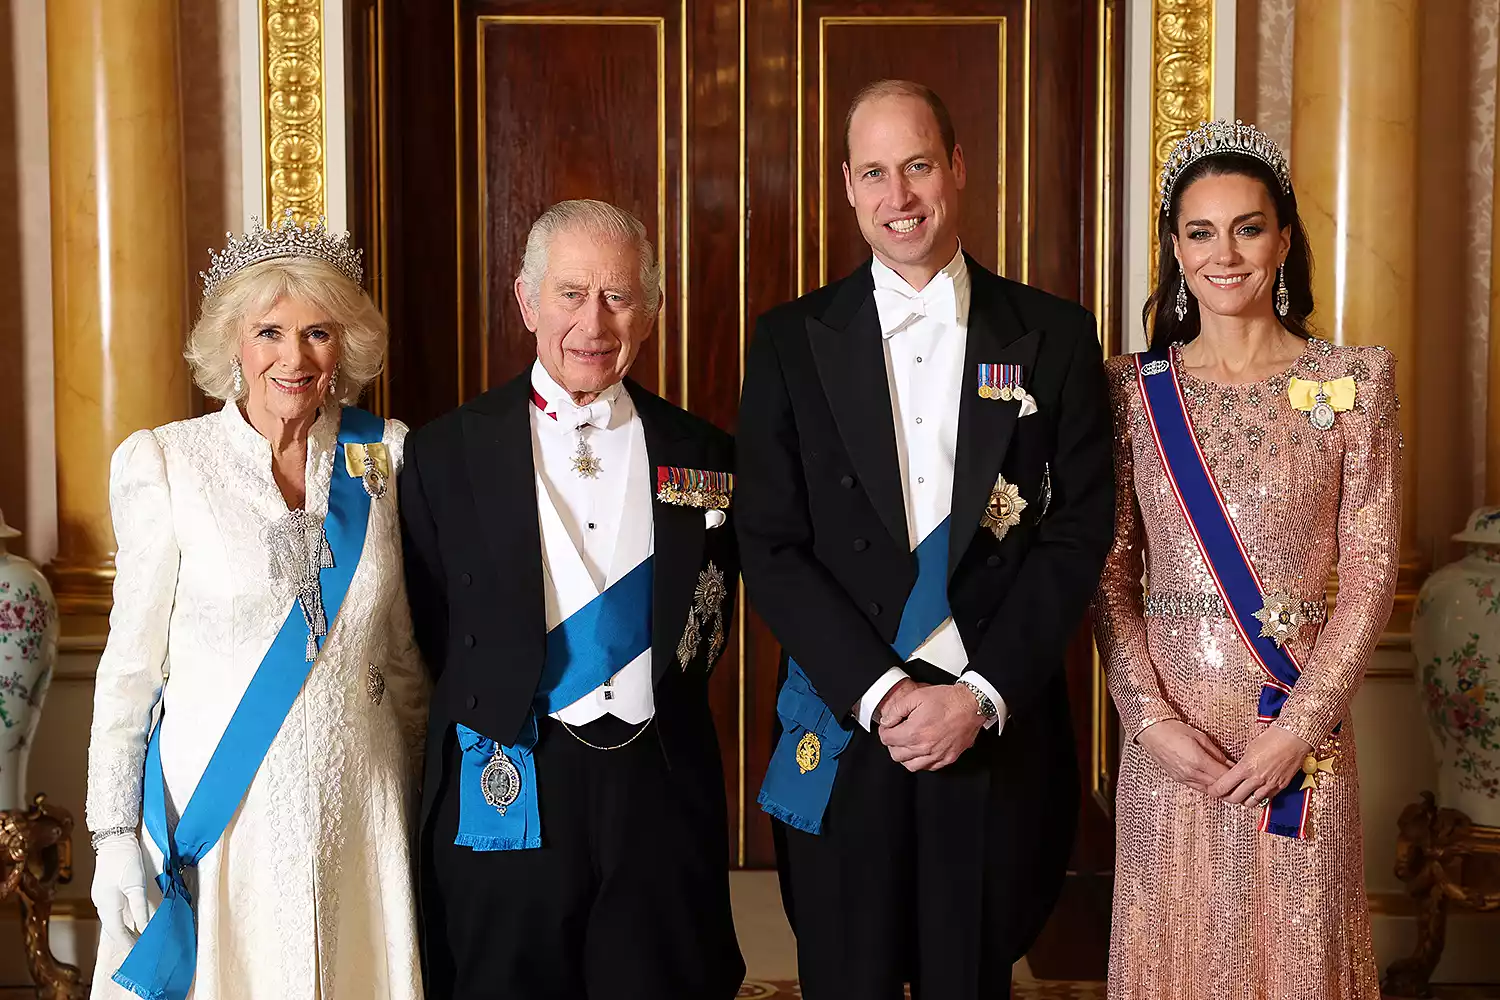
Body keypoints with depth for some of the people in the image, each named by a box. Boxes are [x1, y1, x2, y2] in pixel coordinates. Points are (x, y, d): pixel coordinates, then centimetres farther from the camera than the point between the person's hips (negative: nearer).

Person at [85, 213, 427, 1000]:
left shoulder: (384, 454, 2)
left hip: (357, 813, 2)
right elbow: (132, 658, -2)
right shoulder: (164, 462, -5)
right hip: (215, 811, -2)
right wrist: (115, 832, -5)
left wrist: (416, 799, 12)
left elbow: (403, 648, 9)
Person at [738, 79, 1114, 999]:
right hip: (843, 734, 0)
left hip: (999, 733, 0)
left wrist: (983, 696, -11)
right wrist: (881, 691, -12)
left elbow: (1078, 534, -1)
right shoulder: (792, 343, 3)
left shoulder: (1055, 336, 3)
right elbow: (772, 546, -2)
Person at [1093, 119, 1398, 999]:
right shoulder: (1136, 388, 3)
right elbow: (1110, 573, 2)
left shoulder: (1355, 381, 0)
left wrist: (1301, 725, -11)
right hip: (1170, 731, 1)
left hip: (1301, 726, -1)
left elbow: (1372, 573, -3)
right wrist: (1150, 717, -9)